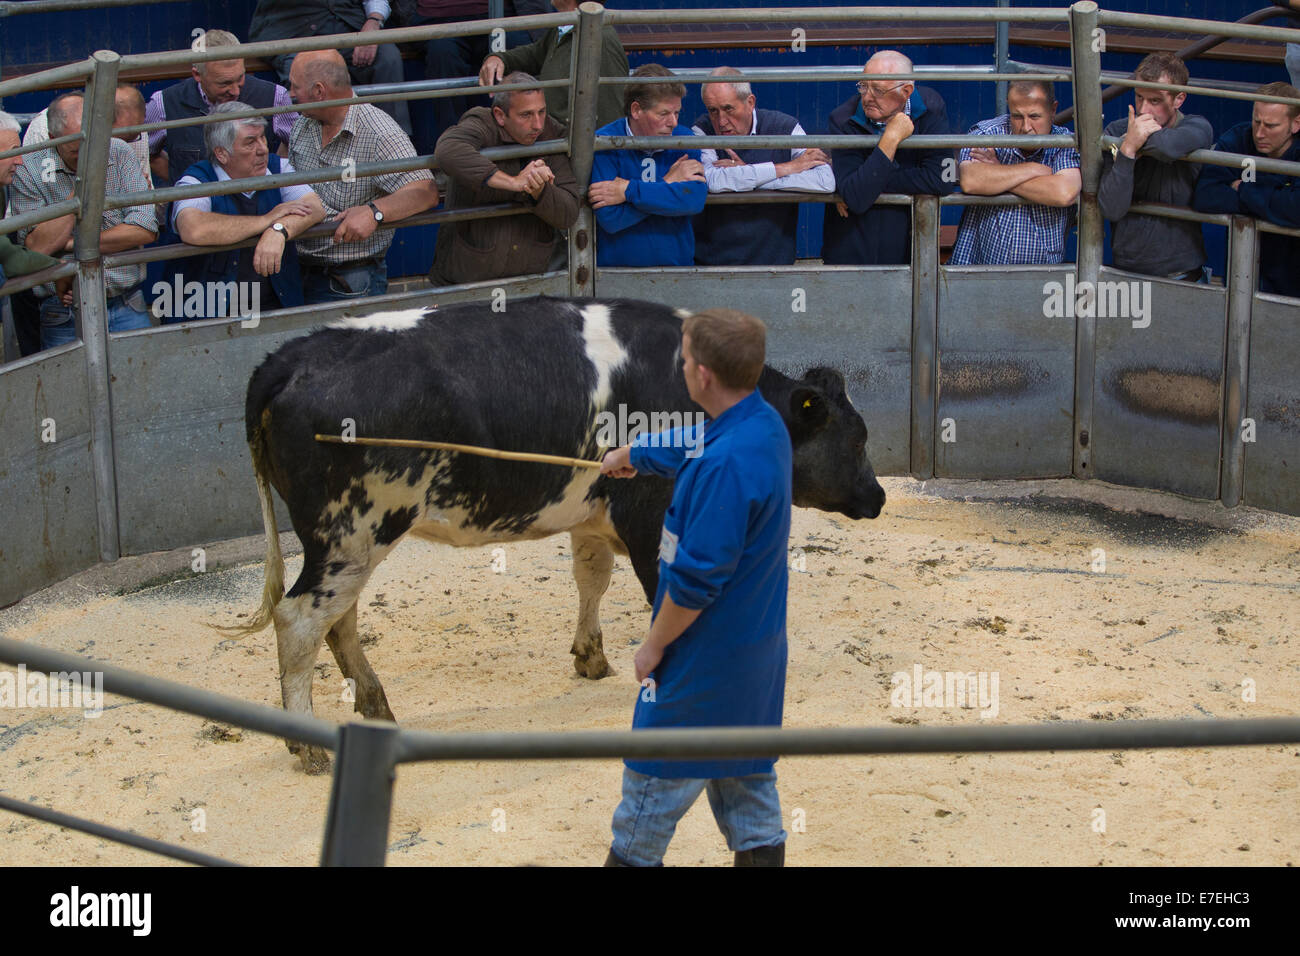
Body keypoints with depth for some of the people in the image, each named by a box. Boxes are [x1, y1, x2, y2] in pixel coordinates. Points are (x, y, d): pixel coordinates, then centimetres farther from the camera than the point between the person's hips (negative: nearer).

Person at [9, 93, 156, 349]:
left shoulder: (119, 154, 3)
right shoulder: (28, 171, -3)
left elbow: (146, 230, -5)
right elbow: (37, 248, -11)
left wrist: (74, 244, -7)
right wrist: (79, 191, -15)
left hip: (127, 308, 2)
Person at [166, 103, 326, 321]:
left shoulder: (277, 168, 10)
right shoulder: (196, 182, -5)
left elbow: (315, 208, -2)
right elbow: (193, 231, -26)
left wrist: (280, 230, -25)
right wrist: (267, 219, -15)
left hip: (275, 307, 3)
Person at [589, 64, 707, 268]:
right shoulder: (603, 144, -3)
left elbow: (696, 199, -10)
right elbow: (610, 220, -13)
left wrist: (628, 191, -13)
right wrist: (668, 184, -6)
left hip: (678, 265, 2)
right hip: (617, 268, -2)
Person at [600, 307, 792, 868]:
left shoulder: (725, 464, -28)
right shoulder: (766, 426, 1)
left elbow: (697, 577, -26)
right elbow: (677, 450, 23)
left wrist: (654, 644, -13)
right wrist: (628, 455, 41)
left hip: (703, 656, -9)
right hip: (757, 650, 9)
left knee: (655, 779, 6)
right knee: (747, 774, 17)